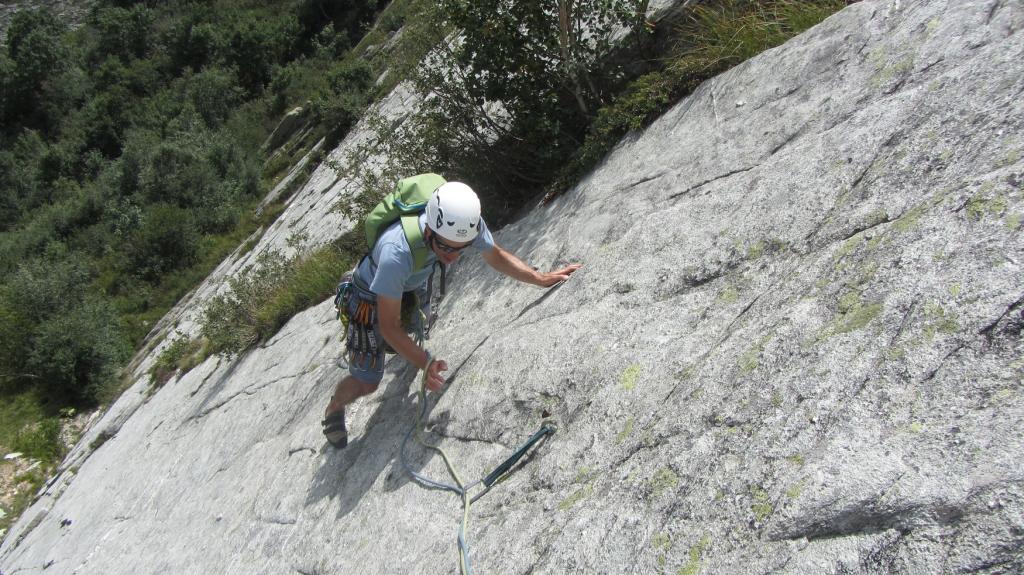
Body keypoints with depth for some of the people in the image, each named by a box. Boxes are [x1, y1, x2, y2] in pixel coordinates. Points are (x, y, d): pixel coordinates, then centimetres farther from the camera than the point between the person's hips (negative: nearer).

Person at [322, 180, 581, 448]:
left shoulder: (463, 222, -32)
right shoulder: (396, 254, -47)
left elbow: (496, 256, -11)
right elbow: (388, 326, -36)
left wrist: (542, 278, -22)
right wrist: (425, 363, -45)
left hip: (413, 286, 5)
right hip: (372, 299, -5)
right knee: (366, 382, -2)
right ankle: (334, 410, 30)